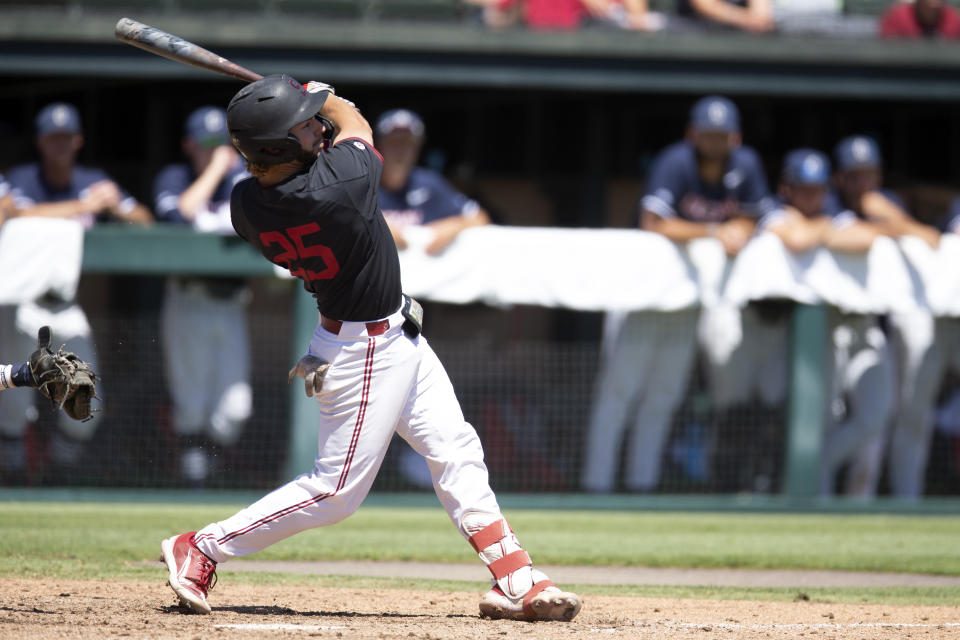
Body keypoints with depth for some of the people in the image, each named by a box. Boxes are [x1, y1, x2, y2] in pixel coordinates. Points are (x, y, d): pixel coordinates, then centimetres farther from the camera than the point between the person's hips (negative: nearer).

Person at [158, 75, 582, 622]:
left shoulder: (247, 205, -12)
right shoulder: (338, 184, -33)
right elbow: (356, 126, -11)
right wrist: (331, 100, 9)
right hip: (367, 351, -9)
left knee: (457, 453, 13)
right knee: (336, 492, 1)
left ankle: (516, 581, 16)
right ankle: (201, 549, 8)